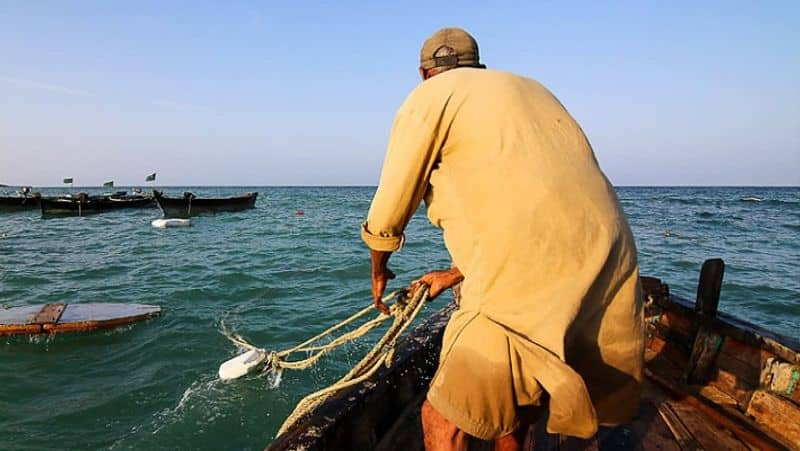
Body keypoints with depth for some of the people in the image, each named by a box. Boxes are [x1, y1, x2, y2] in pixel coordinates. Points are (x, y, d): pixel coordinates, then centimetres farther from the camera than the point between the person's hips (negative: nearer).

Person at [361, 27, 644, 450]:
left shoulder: (430, 97, 4)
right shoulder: (529, 88, 26)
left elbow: (387, 217, 5)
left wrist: (379, 270, 26)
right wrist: (455, 274, 37)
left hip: (530, 288, -8)